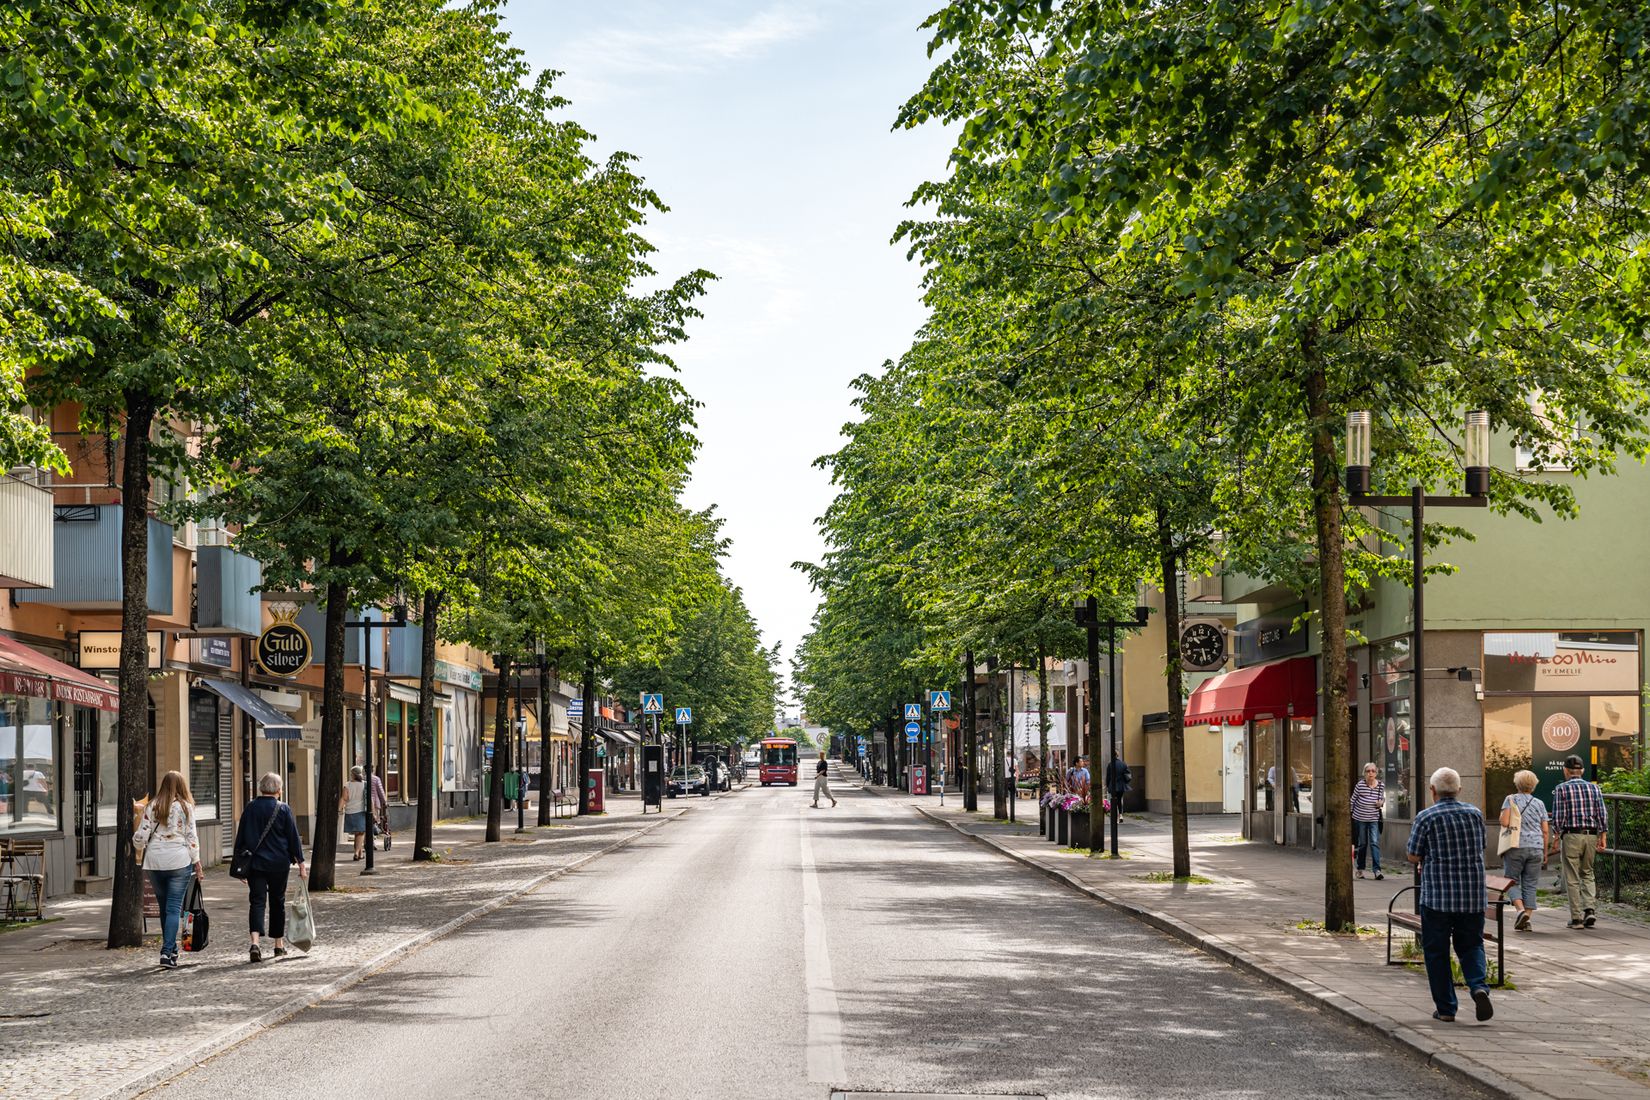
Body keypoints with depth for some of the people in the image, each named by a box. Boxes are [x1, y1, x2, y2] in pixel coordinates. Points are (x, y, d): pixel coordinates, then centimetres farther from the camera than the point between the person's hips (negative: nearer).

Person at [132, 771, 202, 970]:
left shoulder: (151, 807, 4)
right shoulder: (185, 807, -1)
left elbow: (141, 837, 2)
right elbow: (191, 837, -2)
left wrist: (137, 843, 24)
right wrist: (196, 861, 6)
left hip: (154, 863, 3)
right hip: (179, 862, -3)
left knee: (164, 907, 14)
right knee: (174, 908, -3)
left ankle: (171, 950, 22)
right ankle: (167, 952, -14)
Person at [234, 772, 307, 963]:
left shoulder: (250, 808, 1)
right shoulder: (283, 809, -6)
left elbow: (240, 838, 6)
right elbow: (293, 838, -3)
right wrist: (300, 863, 2)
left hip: (254, 863, 1)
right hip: (279, 864, -1)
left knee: (256, 901, -2)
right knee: (277, 902, 12)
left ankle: (255, 942, -22)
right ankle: (279, 944, 21)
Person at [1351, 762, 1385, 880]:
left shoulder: (1381, 786, -2)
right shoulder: (1360, 785, -8)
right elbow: (1353, 800, 2)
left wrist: (1381, 803, -8)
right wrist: (1349, 813, 4)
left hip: (1374, 819, 1)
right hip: (1360, 818, -1)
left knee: (1375, 843, -12)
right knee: (1362, 844, 9)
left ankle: (1377, 870, -15)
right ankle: (1360, 869, 23)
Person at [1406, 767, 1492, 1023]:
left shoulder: (1425, 818, -8)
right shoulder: (1475, 814, 5)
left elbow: (1414, 857, -6)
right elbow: (1481, 848, 15)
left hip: (1436, 897, -3)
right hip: (1472, 896, 3)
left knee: (1436, 952, 8)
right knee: (1471, 946, 15)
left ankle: (1446, 1009, 8)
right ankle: (1479, 987, -11)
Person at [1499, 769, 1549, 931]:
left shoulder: (1510, 799, -1)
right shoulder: (1539, 804, 10)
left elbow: (1505, 822, -13)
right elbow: (1545, 831, 9)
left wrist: (1501, 817, 10)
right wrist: (1545, 853, 15)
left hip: (1516, 847, -3)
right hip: (1536, 848, 3)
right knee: (1530, 885, 7)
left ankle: (1521, 909, -17)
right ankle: (1527, 920, 3)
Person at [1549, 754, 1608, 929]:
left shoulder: (1561, 789, -4)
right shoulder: (1593, 787, 6)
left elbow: (1558, 816, -8)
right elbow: (1601, 814, 2)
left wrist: (1556, 836, 3)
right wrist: (1603, 836, 5)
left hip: (1571, 836, -3)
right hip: (1591, 836, 3)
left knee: (1572, 879, 3)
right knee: (1587, 874, 17)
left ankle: (1577, 918, 2)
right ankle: (1590, 909, -1)